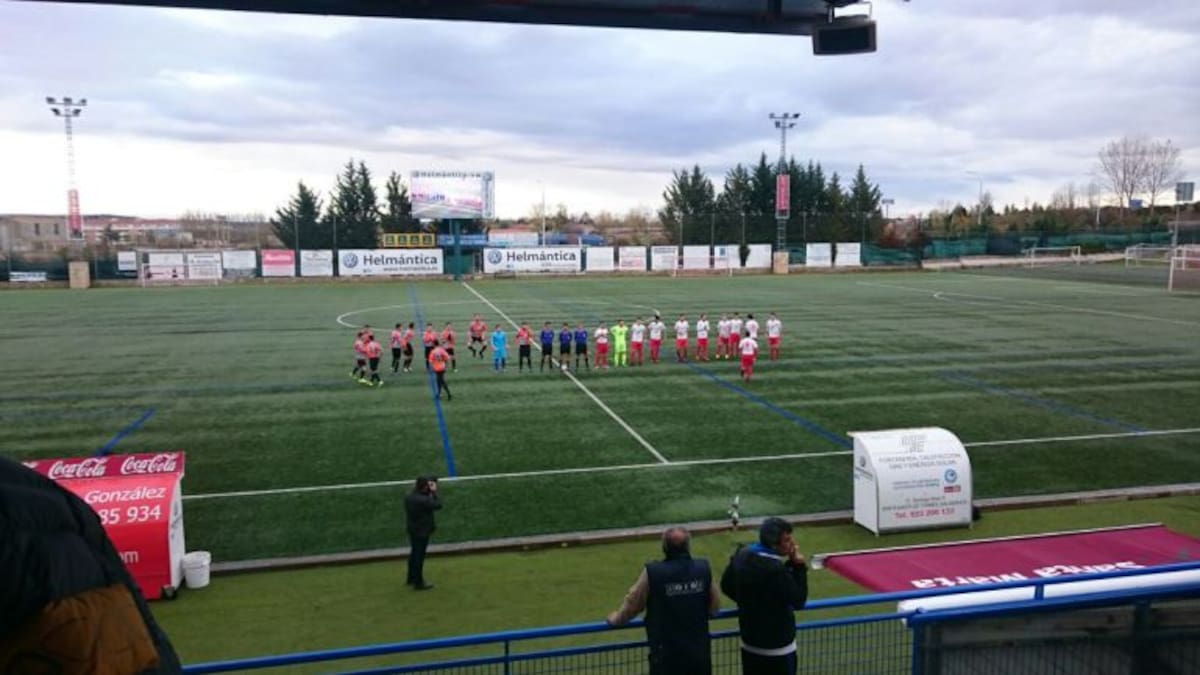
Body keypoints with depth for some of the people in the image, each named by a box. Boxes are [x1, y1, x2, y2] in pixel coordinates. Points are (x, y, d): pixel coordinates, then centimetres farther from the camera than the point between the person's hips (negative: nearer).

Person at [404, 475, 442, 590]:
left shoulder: (409, 497, -1)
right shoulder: (423, 500, -28)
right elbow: (438, 505, -19)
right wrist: (434, 492, -11)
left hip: (413, 530, 9)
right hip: (422, 532, -9)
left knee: (414, 554, 23)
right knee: (419, 556, 2)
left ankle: (411, 578, 38)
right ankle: (418, 583, 12)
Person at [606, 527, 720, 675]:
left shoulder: (652, 573, -14)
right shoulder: (704, 569, -5)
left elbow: (632, 604, 2)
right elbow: (714, 607, 9)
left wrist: (617, 618, 24)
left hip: (667, 657, -3)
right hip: (699, 654, 3)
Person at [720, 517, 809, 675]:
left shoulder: (742, 555, -4)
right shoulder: (776, 569, -28)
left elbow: (727, 585, 10)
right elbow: (798, 600, -16)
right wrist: (799, 567, -14)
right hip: (777, 646, -7)